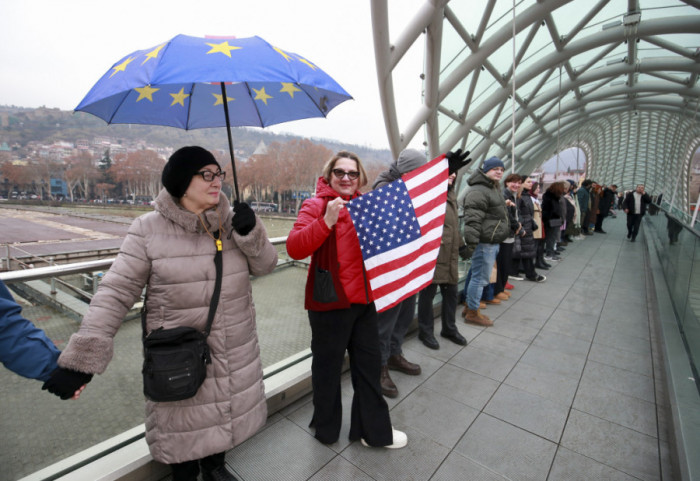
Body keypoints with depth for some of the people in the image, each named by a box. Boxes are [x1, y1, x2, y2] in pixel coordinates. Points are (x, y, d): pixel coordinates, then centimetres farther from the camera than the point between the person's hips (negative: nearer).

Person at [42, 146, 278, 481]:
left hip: (235, 352, 4)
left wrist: (250, 233, -19)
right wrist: (80, 359, -17)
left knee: (225, 411, 22)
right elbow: (116, 293, -12)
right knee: (183, 425, 15)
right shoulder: (148, 230, -13)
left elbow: (264, 266, -1)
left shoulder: (231, 220, -4)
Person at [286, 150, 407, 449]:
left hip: (364, 298, 6)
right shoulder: (316, 205, -7)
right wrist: (326, 221, -31)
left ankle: (373, 430, 37)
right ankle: (326, 428, 38)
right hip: (330, 301, -6)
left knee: (369, 364, 17)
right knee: (328, 367, 13)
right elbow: (295, 248, -21)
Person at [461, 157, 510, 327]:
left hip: (493, 242, 11)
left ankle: (470, 307, 28)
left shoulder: (495, 189, 20)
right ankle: (472, 313, 11)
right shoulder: (478, 191, -16)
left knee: (478, 276, 16)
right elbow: (473, 220, -24)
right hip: (484, 243, -11)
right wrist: (471, 242, -28)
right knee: (480, 278, -2)